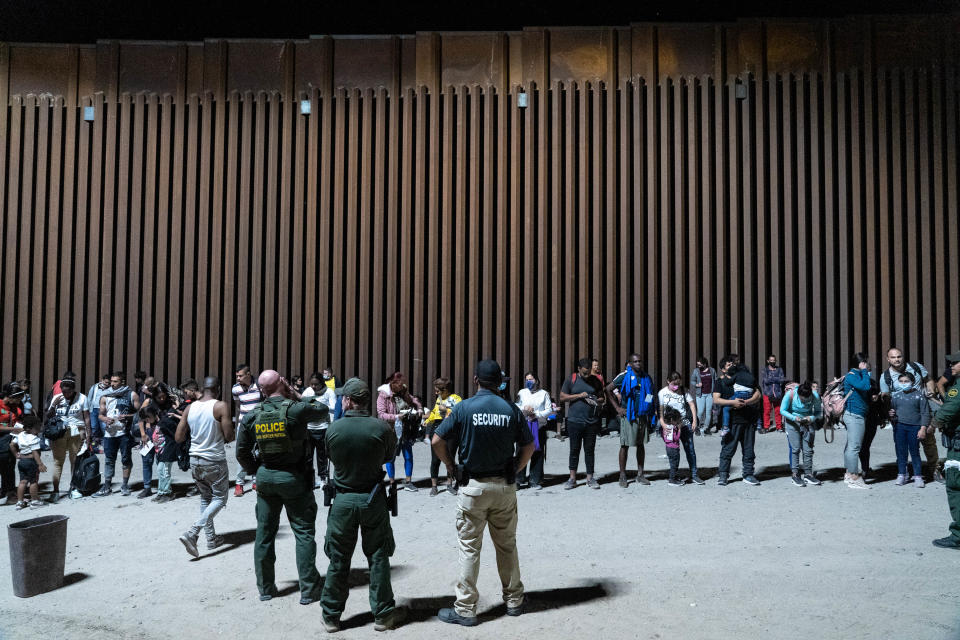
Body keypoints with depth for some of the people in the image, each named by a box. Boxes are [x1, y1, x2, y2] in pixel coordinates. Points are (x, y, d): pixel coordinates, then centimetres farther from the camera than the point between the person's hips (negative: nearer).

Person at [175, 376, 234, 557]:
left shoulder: (190, 408, 1)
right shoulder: (221, 406, -15)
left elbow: (178, 437, 2)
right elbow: (229, 437, -17)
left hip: (195, 460, 6)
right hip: (215, 461, -6)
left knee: (205, 498, 19)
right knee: (219, 498, 6)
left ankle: (211, 538, 22)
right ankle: (192, 533, -10)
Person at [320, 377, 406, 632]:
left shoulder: (333, 429, -12)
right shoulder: (383, 429, -15)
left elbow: (331, 457, 4)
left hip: (343, 500, 1)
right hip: (374, 499, -1)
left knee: (338, 561, 13)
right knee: (378, 558, 12)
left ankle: (331, 616, 24)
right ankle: (383, 613, 21)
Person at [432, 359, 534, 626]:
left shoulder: (464, 408, -9)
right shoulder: (511, 410, -1)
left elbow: (437, 441, -10)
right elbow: (529, 446, 4)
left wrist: (450, 466, 4)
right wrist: (514, 470, 12)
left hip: (473, 487, -3)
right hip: (505, 487, 3)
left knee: (469, 548, 5)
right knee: (507, 545, 16)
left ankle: (465, 609, 10)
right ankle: (514, 601, 27)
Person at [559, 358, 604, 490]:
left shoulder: (595, 381, 9)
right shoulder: (571, 380, 2)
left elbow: (602, 397, 16)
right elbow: (562, 397, 0)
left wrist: (597, 401, -7)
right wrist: (579, 396, -11)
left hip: (592, 422, 2)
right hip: (574, 421, -2)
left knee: (590, 450, 6)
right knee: (574, 450, 4)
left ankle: (590, 478, 14)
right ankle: (572, 478, 12)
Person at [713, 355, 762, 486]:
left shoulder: (746, 379, 15)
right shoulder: (722, 383, 7)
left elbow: (758, 395, 6)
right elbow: (716, 400, -6)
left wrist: (746, 402, -12)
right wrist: (733, 402, -19)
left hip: (749, 420, 3)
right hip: (732, 420, -3)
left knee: (748, 449, 8)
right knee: (728, 448, -3)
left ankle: (748, 475, 18)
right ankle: (723, 475, 5)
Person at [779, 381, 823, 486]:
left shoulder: (815, 396, -19)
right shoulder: (790, 394, -23)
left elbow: (819, 412, -4)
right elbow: (782, 410, -11)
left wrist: (812, 418, -24)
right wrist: (794, 418, -26)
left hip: (809, 423, 2)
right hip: (793, 423, -2)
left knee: (808, 450, -1)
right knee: (795, 449, -7)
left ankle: (808, 474, 10)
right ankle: (795, 474, 2)